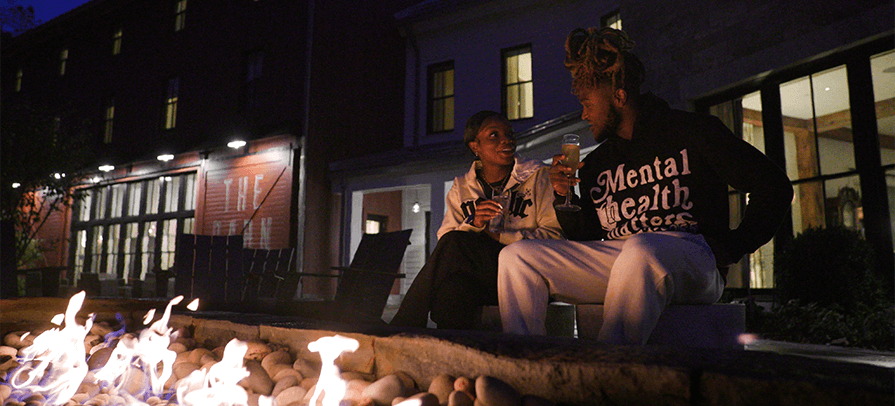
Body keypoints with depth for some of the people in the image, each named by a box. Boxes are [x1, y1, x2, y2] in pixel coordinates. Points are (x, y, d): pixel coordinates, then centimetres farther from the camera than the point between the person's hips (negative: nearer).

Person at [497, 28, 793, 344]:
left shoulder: (690, 131, 6)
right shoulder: (595, 163, 20)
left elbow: (775, 187, 2)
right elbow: (584, 239, 19)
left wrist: (729, 249, -5)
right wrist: (565, 198, 2)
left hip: (691, 255, -5)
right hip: (614, 263, 5)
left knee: (640, 250, -41)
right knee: (516, 256, -9)